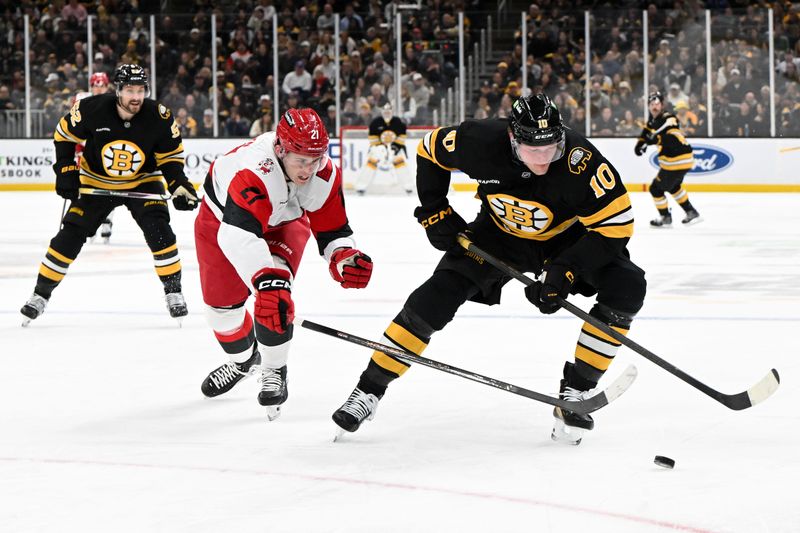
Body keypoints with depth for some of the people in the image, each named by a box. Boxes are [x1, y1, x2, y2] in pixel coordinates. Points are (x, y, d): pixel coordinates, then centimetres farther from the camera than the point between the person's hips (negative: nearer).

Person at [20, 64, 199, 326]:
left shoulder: (159, 118, -22)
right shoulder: (92, 109, -25)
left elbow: (170, 155, -8)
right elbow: (64, 135, -8)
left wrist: (179, 185, -22)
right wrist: (66, 173, -13)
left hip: (142, 182, 0)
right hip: (96, 182, 0)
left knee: (158, 231, -20)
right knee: (70, 235, -4)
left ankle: (173, 291, -5)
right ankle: (41, 294, 10)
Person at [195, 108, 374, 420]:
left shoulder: (325, 175, -29)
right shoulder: (254, 170, -46)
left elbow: (333, 232, -17)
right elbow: (238, 234, -58)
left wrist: (345, 258, -40)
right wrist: (267, 279, -70)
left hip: (284, 220, 2)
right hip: (222, 215, -2)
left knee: (275, 287, -25)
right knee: (221, 301, 4)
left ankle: (274, 370, -9)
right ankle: (243, 359, 36)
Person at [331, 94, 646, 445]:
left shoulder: (581, 161, -36)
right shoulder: (481, 142, -29)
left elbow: (616, 225, -28)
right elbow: (431, 149, -7)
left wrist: (565, 271, -33)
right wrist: (435, 213, -8)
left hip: (569, 236, -1)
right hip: (502, 231, 1)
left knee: (625, 287, -23)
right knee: (437, 294, -12)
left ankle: (576, 392, -13)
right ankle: (369, 389, 0)